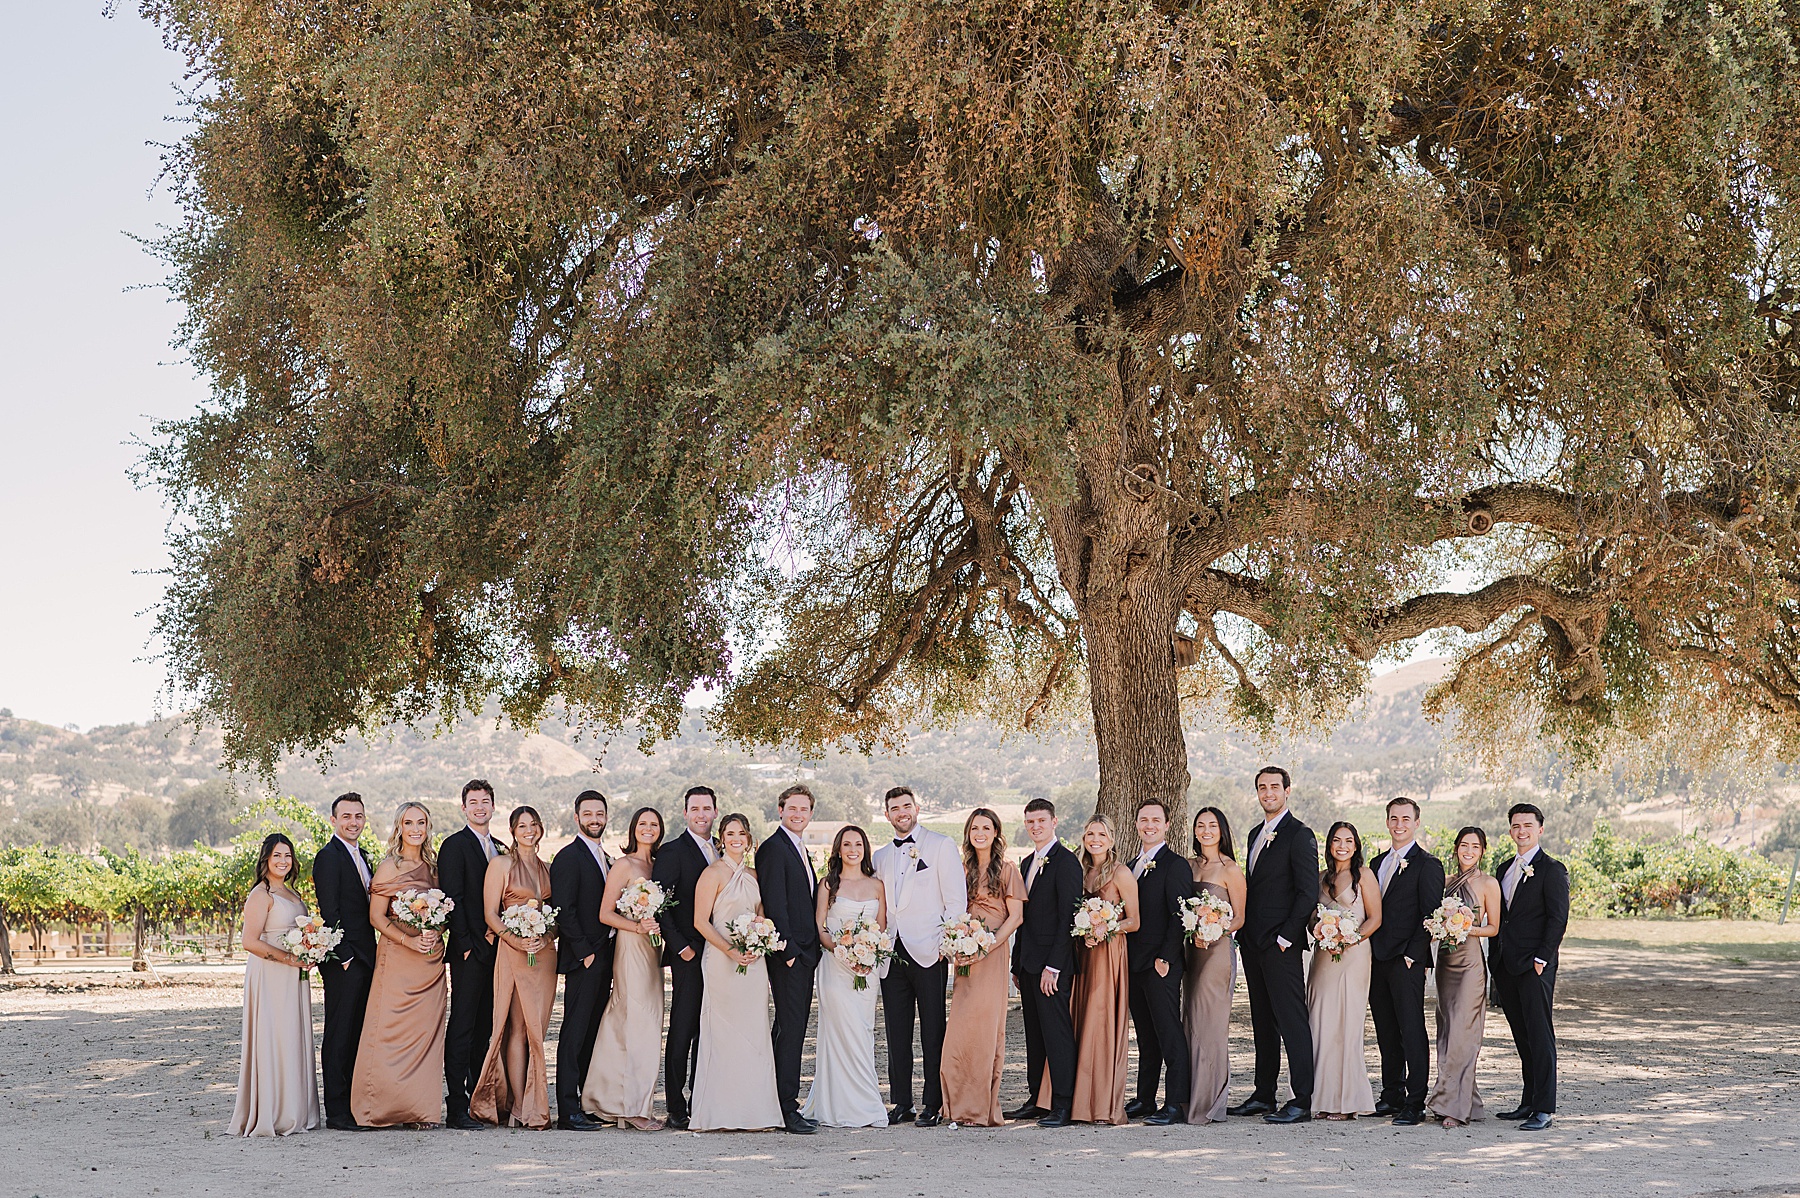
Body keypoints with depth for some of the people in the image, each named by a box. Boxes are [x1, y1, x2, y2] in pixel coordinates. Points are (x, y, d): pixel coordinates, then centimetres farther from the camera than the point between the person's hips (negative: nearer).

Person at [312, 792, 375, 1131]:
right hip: (343, 962, -9)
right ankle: (337, 1113, -3)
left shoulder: (362, 857, 18)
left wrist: (373, 957, 13)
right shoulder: (329, 856, -9)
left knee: (357, 1036, 10)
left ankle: (356, 1106, 15)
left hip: (364, 959, 9)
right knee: (339, 1036, -5)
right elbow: (330, 912, -15)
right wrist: (345, 956, -18)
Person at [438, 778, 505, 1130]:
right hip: (469, 951, -7)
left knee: (485, 1027, 10)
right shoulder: (455, 845, -5)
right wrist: (466, 943, -15)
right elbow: (453, 898, -11)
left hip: (495, 949, 7)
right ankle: (456, 1110, -7)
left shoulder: (500, 849, 17)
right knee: (462, 1028, -7)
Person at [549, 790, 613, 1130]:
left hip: (603, 957, 8)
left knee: (593, 1032, 10)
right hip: (582, 959, -8)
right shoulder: (569, 857, -8)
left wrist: (612, 960, 12)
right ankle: (568, 1111, -8)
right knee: (575, 1032, -8)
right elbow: (564, 910, -14)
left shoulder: (605, 859, 19)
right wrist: (584, 952, -16)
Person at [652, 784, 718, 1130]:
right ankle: (676, 1109, -1)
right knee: (682, 1030, -4)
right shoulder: (673, 851, -5)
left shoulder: (720, 852, 17)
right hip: (689, 956, -6)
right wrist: (680, 946, -15)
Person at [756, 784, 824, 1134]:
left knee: (792, 1029, 10)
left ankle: (780, 1104, 14)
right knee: (791, 1029, -10)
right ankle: (788, 1109, -9)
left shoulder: (800, 850, 20)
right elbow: (774, 904, -16)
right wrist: (788, 950, -19)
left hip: (804, 953, 10)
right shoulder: (773, 848, -9)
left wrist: (813, 950, 15)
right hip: (788, 952, -9)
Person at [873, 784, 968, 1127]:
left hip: (928, 953, -5)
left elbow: (956, 898, -3)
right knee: (897, 1032, 6)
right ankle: (902, 1104, 13)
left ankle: (934, 1105, 2)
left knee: (933, 1033, -2)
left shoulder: (941, 845, 2)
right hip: (891, 954, 5)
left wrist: (947, 944, -10)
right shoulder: (881, 856, 18)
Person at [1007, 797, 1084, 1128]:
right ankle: (1037, 1100, 17)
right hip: (1028, 963, 9)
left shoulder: (1066, 862, -10)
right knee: (1034, 1035, 12)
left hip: (1052, 963, -9)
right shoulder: (1029, 862, 18)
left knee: (1057, 1034, -7)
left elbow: (1068, 917, -15)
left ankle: (1063, 1106, -5)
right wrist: (1017, 962, 15)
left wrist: (1053, 966, -19)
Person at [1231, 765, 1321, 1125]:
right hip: (1252, 944, 9)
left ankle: (1303, 1101, -8)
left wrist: (1286, 937, -16)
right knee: (1263, 1023, 12)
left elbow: (1308, 893, -13)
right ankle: (1264, 1095, 18)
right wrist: (1244, 933, 12)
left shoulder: (1300, 835, -8)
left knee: (1292, 1021, -8)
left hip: (1281, 945, -9)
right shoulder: (1255, 835, 18)